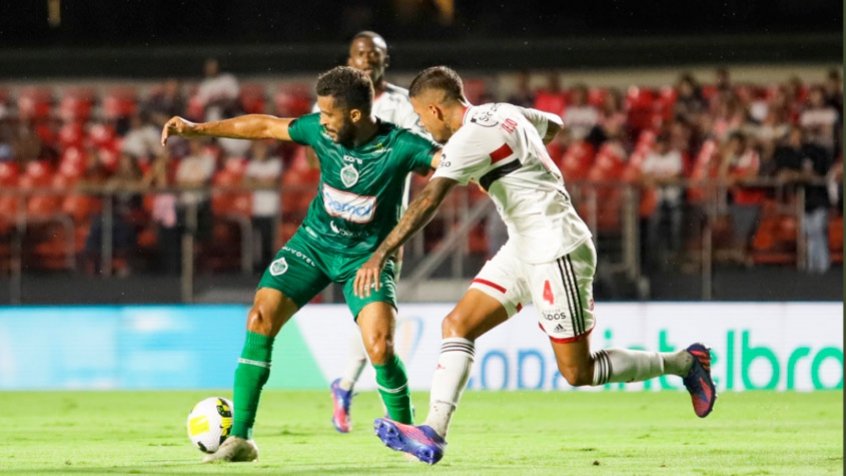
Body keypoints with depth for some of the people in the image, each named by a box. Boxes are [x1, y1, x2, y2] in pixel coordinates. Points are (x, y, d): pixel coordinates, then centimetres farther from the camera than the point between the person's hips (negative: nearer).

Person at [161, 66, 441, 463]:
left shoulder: (399, 146, -22)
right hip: (314, 241, 4)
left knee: (380, 347, -22)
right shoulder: (322, 131, -10)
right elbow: (265, 126, 2)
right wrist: (198, 129, 6)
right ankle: (240, 438, -4)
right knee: (260, 319, -11)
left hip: (367, 255, -4)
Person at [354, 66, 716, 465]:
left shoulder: (469, 138, -20)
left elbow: (427, 203, -29)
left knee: (578, 372, -2)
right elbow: (552, 124, 29)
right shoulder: (502, 112, 8)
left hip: (557, 253, -10)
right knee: (457, 324, -1)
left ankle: (684, 362, 14)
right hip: (525, 250, 10)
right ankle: (433, 433, -7)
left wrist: (380, 255, -32)